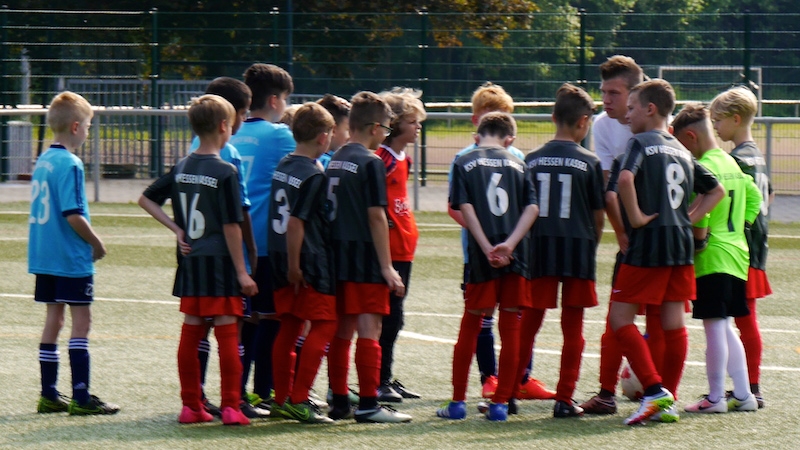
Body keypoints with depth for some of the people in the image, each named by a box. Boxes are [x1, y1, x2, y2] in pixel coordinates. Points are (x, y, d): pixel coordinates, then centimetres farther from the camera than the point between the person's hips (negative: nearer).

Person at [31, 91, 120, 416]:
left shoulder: (43, 161, 10)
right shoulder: (70, 164, -16)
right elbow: (73, 215, -21)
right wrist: (97, 244, -7)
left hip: (43, 255, 8)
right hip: (71, 257, -8)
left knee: (53, 319, 12)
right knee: (81, 321, -3)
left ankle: (49, 395, 15)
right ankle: (81, 398, -5)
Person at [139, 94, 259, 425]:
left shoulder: (181, 168, 7)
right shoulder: (225, 172, -13)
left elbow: (146, 199, 14)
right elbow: (231, 226, -13)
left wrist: (176, 229, 10)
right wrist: (242, 272, -9)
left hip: (190, 261, 6)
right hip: (220, 261, -6)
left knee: (191, 331, 9)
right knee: (227, 332, -4)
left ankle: (191, 405, 12)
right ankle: (230, 407, -7)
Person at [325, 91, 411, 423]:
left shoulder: (334, 161, 12)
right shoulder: (370, 162, -11)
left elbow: (331, 209, 14)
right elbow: (376, 216, -14)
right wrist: (387, 267, -13)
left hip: (337, 255, 8)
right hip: (366, 258, -8)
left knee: (342, 330, 12)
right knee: (369, 328, -7)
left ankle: (339, 402, 15)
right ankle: (368, 404, -9)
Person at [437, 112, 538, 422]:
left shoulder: (464, 163, 5)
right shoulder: (518, 165, 11)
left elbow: (465, 208, -6)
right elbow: (532, 208, -2)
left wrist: (487, 248, -10)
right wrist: (510, 244, -11)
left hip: (481, 256, -1)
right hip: (516, 256, 1)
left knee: (470, 326, 8)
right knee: (511, 329, 5)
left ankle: (458, 403, 10)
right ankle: (500, 403, 4)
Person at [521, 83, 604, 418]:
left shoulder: (532, 160, 2)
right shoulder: (589, 163, -3)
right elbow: (598, 215, 1)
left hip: (539, 249, 2)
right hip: (577, 250, -2)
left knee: (529, 324, 9)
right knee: (573, 328, 5)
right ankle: (564, 399, 3)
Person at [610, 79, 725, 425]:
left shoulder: (641, 143, -6)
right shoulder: (682, 151, 16)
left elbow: (625, 179, -26)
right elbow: (716, 191, 23)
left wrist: (636, 216, -16)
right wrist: (689, 218, 14)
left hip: (649, 242, -7)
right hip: (682, 245, 7)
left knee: (620, 318, -3)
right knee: (674, 324, 8)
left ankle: (654, 390, -13)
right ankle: (668, 401, 10)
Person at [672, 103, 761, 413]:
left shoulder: (701, 168, -16)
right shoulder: (731, 163, 11)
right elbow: (754, 197, 20)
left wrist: (697, 244, -11)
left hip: (711, 258, -9)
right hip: (737, 253, 9)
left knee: (714, 327, -2)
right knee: (725, 327, 17)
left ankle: (716, 397, 4)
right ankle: (743, 394, 18)